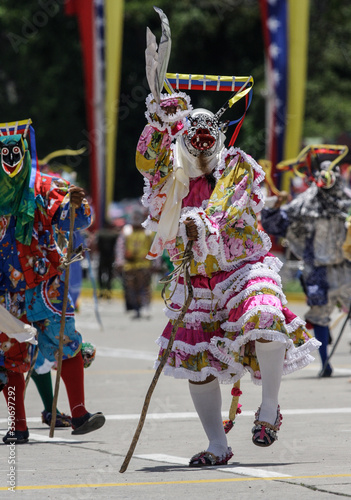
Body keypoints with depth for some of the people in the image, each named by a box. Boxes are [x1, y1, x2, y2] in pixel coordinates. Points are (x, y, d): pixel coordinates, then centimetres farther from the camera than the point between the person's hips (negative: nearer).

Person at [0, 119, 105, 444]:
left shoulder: (42, 188, 0)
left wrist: (75, 204, -28)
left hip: (43, 282, -1)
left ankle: (78, 414, -13)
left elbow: (71, 220, -8)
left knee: (66, 341, -13)